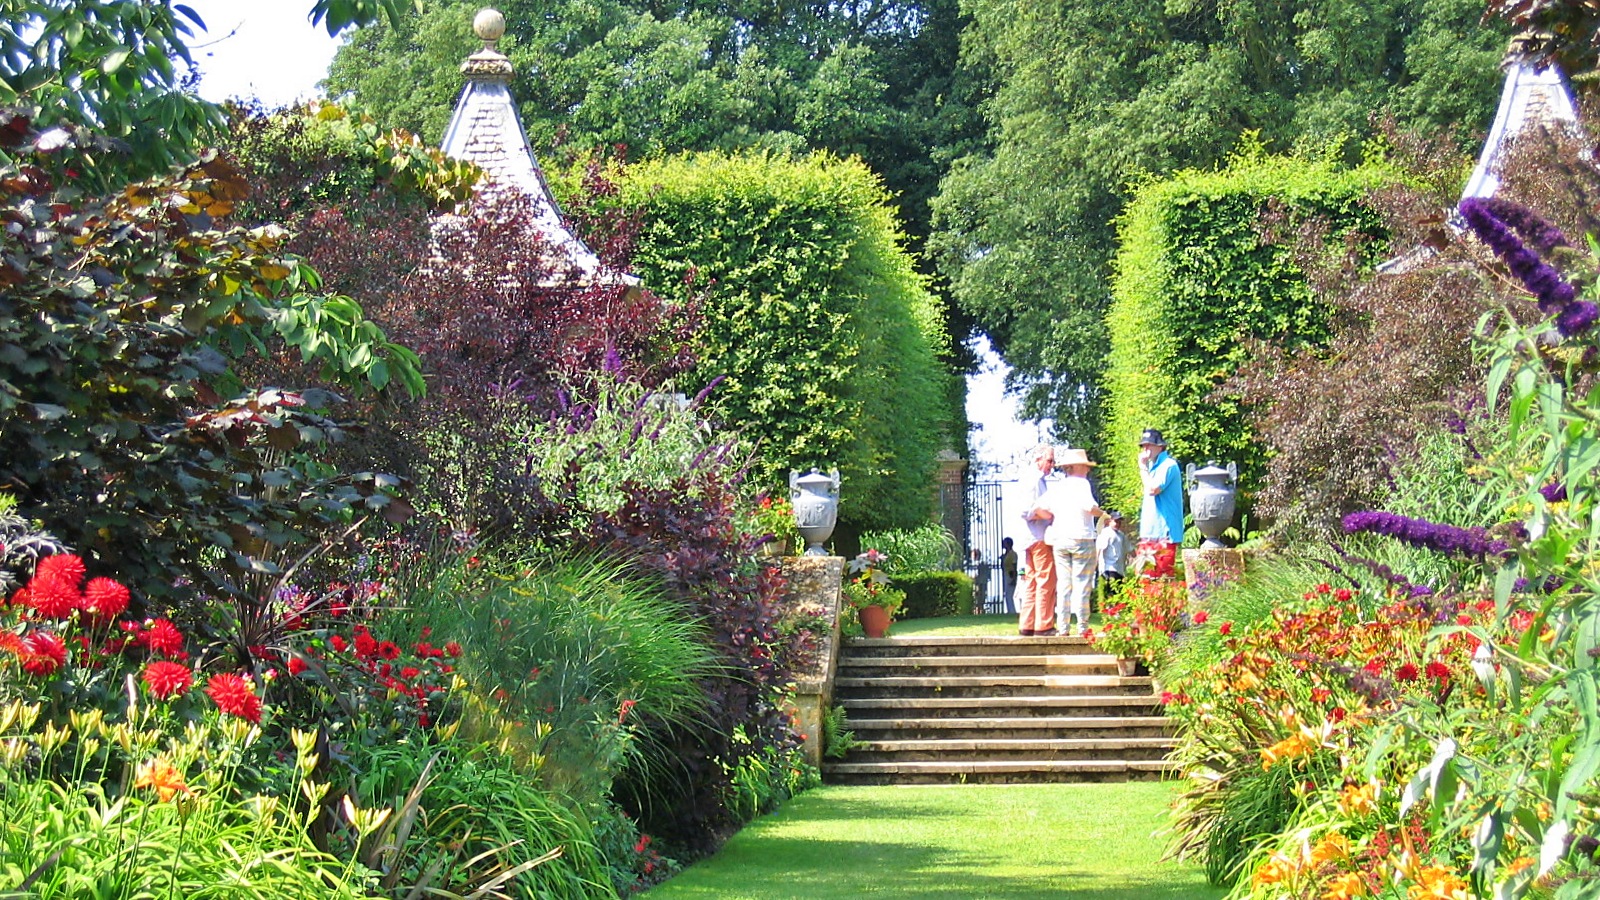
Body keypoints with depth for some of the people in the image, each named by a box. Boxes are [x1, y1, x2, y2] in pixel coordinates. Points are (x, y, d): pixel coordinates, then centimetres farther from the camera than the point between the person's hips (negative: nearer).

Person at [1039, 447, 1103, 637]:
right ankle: (1081, 627, -4)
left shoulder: (1056, 486, 10)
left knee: (1063, 584, 8)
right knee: (1081, 584, -2)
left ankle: (1062, 627, 6)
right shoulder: (1081, 483, -5)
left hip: (1059, 540, 5)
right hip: (1081, 538, -5)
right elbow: (1090, 506, -20)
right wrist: (1103, 514, -2)